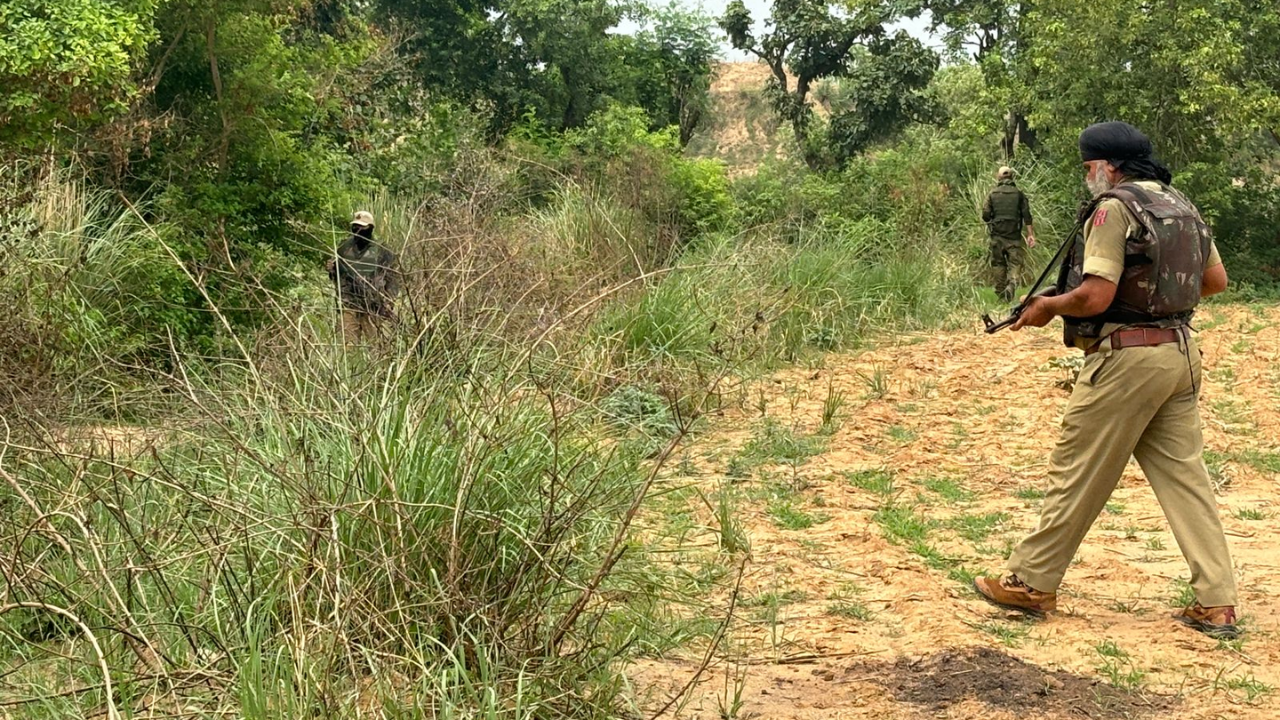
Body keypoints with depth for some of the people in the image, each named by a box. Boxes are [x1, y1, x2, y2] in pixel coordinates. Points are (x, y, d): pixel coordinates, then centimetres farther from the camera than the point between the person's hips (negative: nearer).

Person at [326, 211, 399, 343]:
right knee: (349, 342, -1)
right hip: (348, 305, 2)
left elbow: (392, 278, 0)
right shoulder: (344, 249, 8)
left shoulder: (381, 251, -2)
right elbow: (336, 276, 19)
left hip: (372, 307, -2)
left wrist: (389, 301, -8)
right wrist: (331, 270, -4)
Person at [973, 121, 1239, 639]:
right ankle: (1216, 603, 6)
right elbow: (1216, 280, 20)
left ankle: (1031, 583, 12)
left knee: (1077, 473, 2)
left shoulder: (1114, 208, -12)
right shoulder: (1182, 207, 13)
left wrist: (1047, 306, -3)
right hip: (1180, 354, 8)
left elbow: (1094, 298, -19)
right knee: (1184, 475, 8)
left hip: (1126, 358, -8)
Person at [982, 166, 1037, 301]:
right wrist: (1030, 234, -1)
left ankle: (1001, 293, 14)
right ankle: (1011, 285, -27)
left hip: (997, 235, 1)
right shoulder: (1019, 194, 1)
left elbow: (985, 215, -2)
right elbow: (1027, 215, -3)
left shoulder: (992, 194, 1)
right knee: (1015, 263, -1)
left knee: (999, 264, 11)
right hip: (1014, 235, -1)